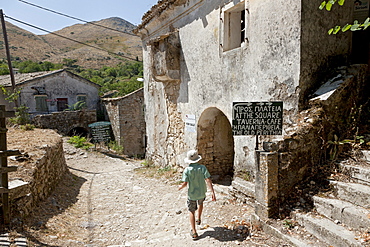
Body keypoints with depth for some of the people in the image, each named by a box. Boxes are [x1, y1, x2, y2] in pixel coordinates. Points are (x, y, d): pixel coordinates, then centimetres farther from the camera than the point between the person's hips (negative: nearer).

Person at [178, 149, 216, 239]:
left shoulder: (187, 170, -16)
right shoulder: (202, 167, -12)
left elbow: (185, 183, -20)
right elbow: (208, 180, -18)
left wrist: (180, 187, 3)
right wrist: (213, 192, -16)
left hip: (192, 194, -2)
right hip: (202, 192, 2)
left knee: (191, 211, 13)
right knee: (200, 203, 34)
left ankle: (194, 232, 12)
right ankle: (199, 219, 50)